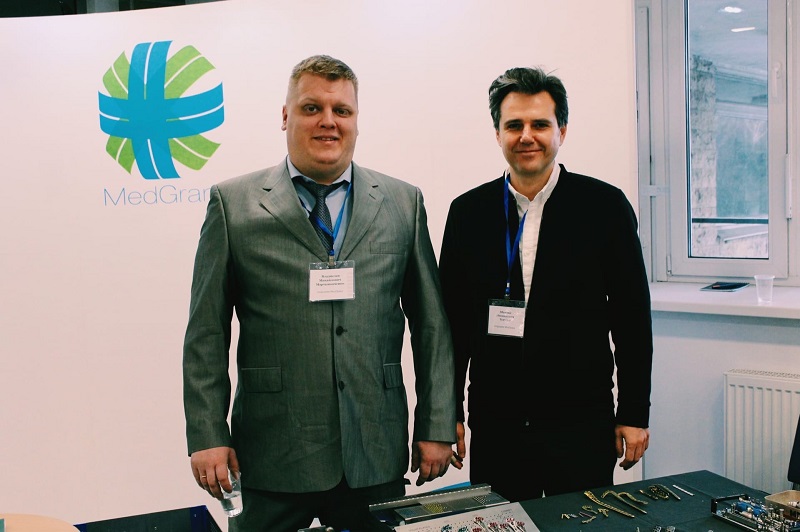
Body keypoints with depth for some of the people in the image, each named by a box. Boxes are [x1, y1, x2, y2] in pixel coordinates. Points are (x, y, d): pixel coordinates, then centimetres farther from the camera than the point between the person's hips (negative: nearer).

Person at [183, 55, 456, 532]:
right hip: (273, 454, -1)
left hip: (376, 454, 2)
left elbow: (430, 323, 7)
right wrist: (208, 437, -4)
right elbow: (207, 334, 1)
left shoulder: (403, 202, 7)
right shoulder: (233, 205, 1)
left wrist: (437, 428, 4)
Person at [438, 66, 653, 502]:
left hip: (583, 427, -1)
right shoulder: (468, 212, 3)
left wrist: (634, 415, -1)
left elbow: (633, 318, 0)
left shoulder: (605, 206, -2)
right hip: (494, 428, 2)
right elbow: (453, 319, 5)